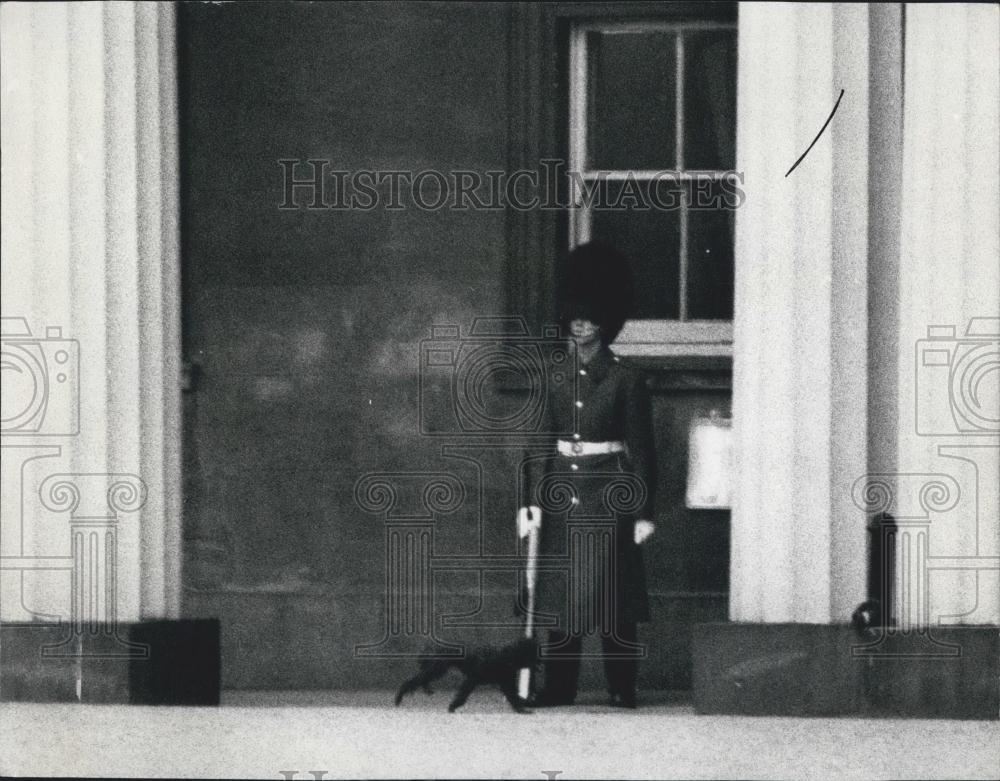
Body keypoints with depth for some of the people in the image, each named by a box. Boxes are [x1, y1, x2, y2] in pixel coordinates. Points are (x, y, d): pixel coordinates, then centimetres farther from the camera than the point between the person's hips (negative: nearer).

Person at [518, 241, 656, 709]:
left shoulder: (625, 379, -2)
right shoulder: (555, 376, 8)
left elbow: (642, 447, -2)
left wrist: (644, 511, -6)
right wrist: (530, 500, -1)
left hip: (608, 496, -3)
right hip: (561, 495, 3)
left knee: (613, 595, -1)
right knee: (560, 593, 4)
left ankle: (622, 689, 6)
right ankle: (558, 686, 10)